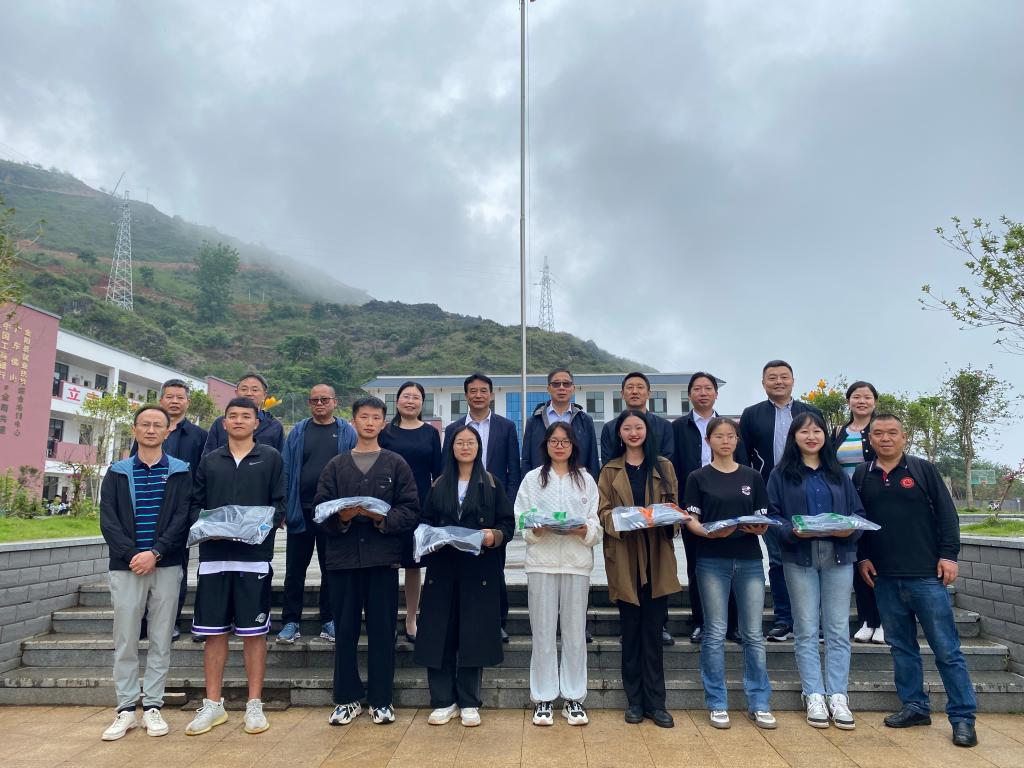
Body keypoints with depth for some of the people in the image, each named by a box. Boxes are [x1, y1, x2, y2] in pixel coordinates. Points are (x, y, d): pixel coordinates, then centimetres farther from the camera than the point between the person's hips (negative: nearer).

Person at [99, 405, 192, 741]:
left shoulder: (181, 472, 5)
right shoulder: (117, 472, 9)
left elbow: (183, 517, -3)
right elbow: (108, 519, 0)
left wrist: (155, 553, -15)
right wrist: (131, 554, -13)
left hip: (166, 565, -1)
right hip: (126, 565, 1)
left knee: (161, 640, 4)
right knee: (125, 640, 3)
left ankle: (152, 707, 14)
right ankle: (126, 709, 13)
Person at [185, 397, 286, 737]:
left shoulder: (271, 458, 6)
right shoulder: (209, 461, 14)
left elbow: (279, 504, 1)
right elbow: (195, 504, 10)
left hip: (255, 555, -2)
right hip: (213, 555, 3)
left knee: (253, 632, 2)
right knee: (214, 632, 7)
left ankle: (254, 705, 12)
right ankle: (213, 705, 19)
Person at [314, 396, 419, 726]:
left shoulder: (396, 464, 7)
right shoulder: (335, 466, 11)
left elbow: (411, 512, 0)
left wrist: (383, 517, -15)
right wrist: (341, 518, -14)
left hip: (383, 557, -1)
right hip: (343, 556, 1)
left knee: (382, 631, 3)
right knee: (345, 630, 7)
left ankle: (381, 700, 15)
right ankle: (347, 698, 20)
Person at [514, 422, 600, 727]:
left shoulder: (586, 480, 10)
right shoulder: (532, 479, 7)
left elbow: (596, 528, 6)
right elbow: (522, 525, 3)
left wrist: (584, 530, -15)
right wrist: (538, 529, -16)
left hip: (578, 562, 1)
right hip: (542, 561, -1)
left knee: (575, 633, 5)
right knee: (543, 632, 3)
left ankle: (573, 698, 17)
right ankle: (543, 699, 14)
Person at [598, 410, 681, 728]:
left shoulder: (663, 467, 10)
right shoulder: (610, 471, 7)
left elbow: (674, 507, 8)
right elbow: (603, 512, 1)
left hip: (657, 558, 0)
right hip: (625, 559, 0)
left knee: (653, 632, 3)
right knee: (631, 632, 7)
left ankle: (655, 702, 13)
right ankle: (634, 700, 19)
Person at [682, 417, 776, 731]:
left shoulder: (752, 477, 10)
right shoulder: (698, 478, 3)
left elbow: (764, 520, 9)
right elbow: (691, 520, -1)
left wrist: (757, 528, -13)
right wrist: (710, 532, -20)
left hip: (749, 560, 2)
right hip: (712, 561, -2)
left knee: (753, 634, 4)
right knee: (715, 634, 3)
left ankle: (759, 704, 15)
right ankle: (717, 704, 13)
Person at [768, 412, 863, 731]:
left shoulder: (838, 473, 14)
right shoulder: (781, 474, 5)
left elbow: (858, 511, 10)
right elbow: (772, 515, -1)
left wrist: (850, 528, -11)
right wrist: (793, 531, -19)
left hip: (839, 555, 2)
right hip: (799, 556, -2)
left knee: (838, 630, 3)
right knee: (806, 630, 2)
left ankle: (837, 696, 11)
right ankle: (814, 696, 9)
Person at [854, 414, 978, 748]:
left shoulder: (923, 469, 1)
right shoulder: (861, 476, 8)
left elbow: (946, 514, -1)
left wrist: (948, 554, -7)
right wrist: (862, 557, 5)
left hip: (926, 575, -3)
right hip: (885, 578, 3)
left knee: (947, 649, 1)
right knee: (901, 647, 11)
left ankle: (963, 717, 9)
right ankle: (915, 707, 23)